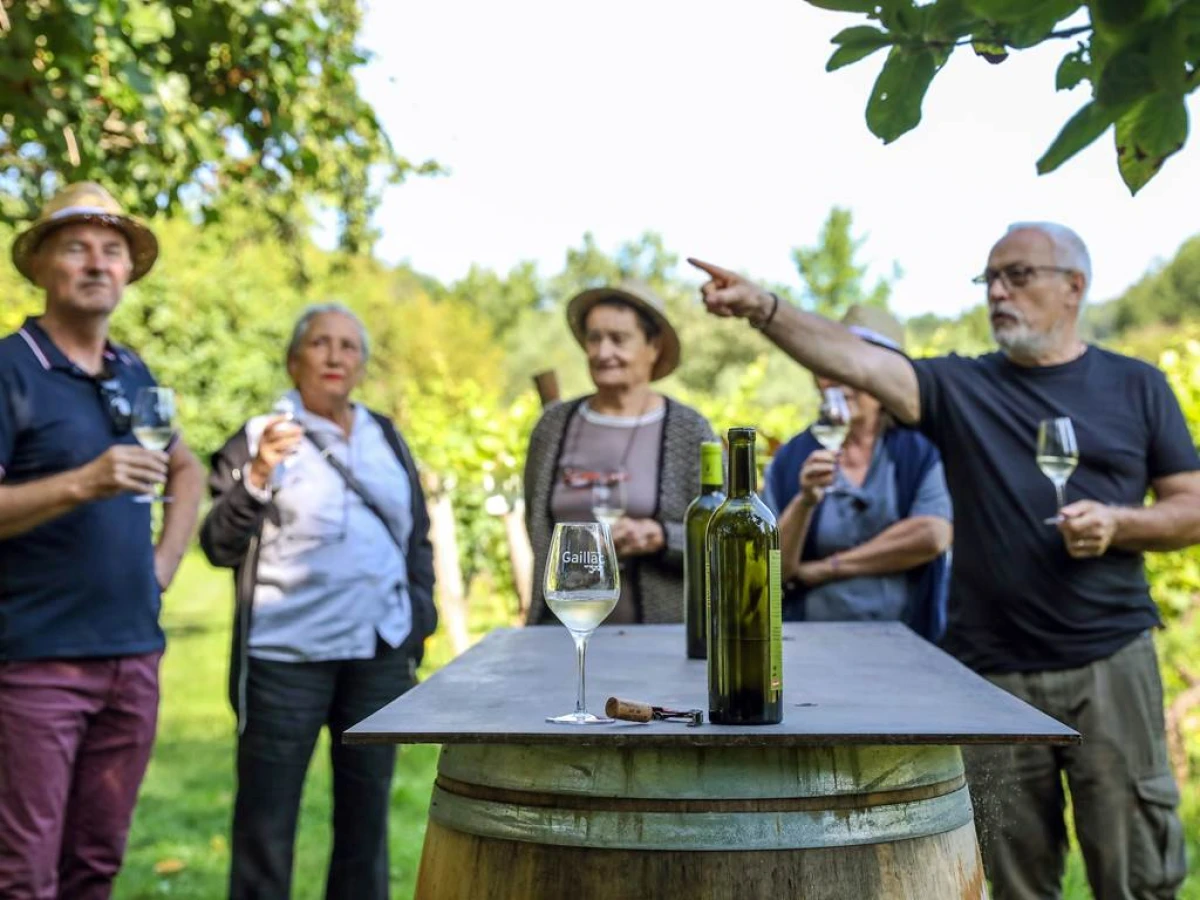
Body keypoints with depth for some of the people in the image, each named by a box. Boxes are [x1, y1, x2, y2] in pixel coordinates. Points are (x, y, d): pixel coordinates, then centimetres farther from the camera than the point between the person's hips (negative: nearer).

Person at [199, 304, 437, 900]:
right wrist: (258, 477, -23)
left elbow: (417, 537, 18)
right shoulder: (259, 437, -1)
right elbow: (220, 546, -8)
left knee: (366, 816, 13)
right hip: (286, 657, -4)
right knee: (266, 822, 2)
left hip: (381, 656, 4)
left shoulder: (386, 437, 12)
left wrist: (419, 618, 7)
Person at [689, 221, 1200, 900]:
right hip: (993, 671, 1)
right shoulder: (962, 387, 5)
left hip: (1111, 662, -1)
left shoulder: (1137, 386, 6)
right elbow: (856, 361, -11)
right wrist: (762, 308, -26)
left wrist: (1118, 523, -12)